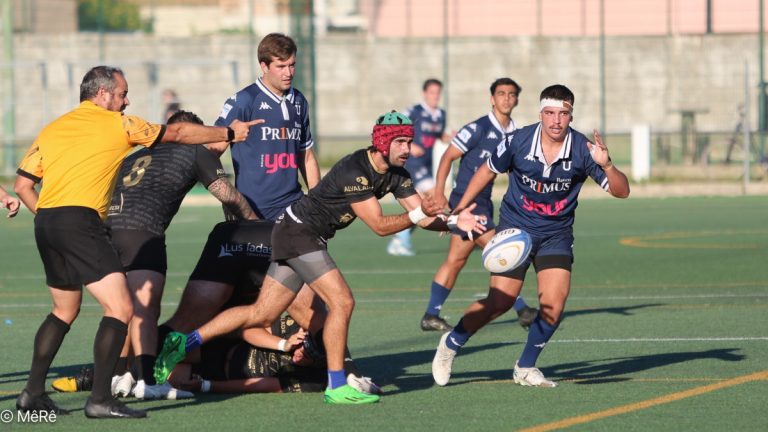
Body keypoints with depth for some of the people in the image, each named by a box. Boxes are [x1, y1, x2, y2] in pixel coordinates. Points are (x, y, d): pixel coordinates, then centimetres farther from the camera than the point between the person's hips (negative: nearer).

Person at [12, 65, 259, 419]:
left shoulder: (52, 129, 19)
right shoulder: (118, 124, 6)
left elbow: (22, 183, 14)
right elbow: (179, 134, 17)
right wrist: (228, 133, 29)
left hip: (45, 222, 8)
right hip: (80, 222, -7)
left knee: (65, 311, 23)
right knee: (120, 309, -8)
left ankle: (33, 393, 20)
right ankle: (100, 400, -17)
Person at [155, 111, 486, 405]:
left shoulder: (394, 173, 2)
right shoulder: (354, 172, -24)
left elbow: (421, 215, 2)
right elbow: (379, 225, -24)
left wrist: (454, 222, -12)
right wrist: (415, 215, -33)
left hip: (310, 239, 9)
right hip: (298, 232, -9)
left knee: (261, 315, 9)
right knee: (341, 301, -17)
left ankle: (184, 343, 12)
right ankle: (337, 387, -11)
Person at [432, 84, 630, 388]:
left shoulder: (583, 149, -16)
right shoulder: (518, 142, -16)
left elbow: (621, 191, -16)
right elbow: (487, 171, 3)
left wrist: (606, 165, -36)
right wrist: (459, 209, 6)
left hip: (556, 234, 2)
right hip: (515, 228, -1)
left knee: (554, 304, -13)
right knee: (500, 303, -7)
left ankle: (525, 368, 9)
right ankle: (451, 344, 19)